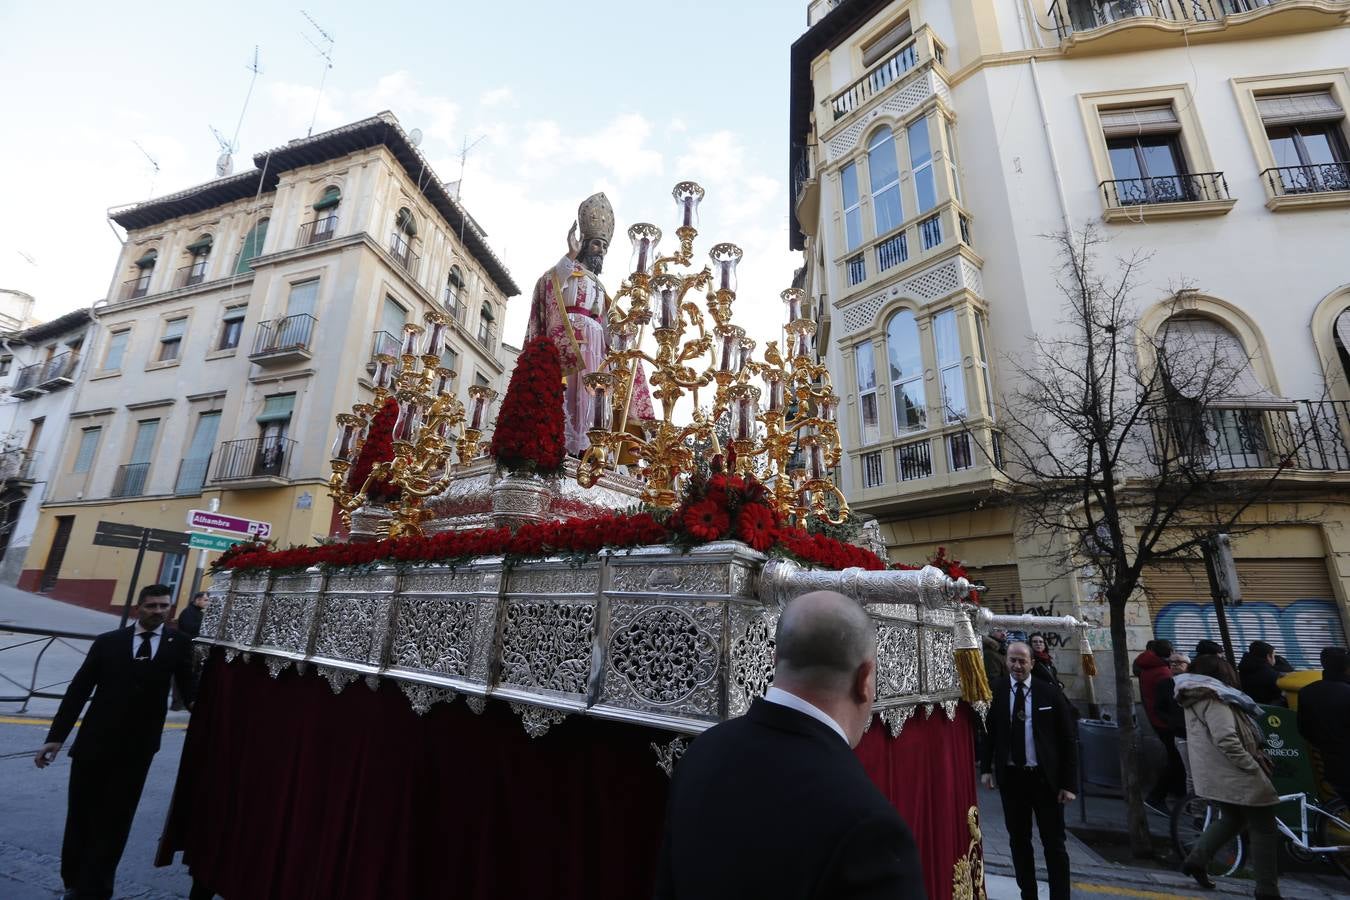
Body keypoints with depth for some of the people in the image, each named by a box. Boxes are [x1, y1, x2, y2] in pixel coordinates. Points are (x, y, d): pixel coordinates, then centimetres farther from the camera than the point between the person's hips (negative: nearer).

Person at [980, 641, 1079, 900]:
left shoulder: (1050, 692, -8)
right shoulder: (995, 691, -5)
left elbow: (1068, 740, -3)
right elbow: (987, 731, 4)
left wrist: (1069, 783, -6)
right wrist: (986, 768, -2)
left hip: (1045, 777, -2)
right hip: (1010, 777, 2)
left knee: (1054, 844, 10)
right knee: (1018, 841, 16)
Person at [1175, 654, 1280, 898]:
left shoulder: (1195, 700, 12)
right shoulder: (1214, 699, -19)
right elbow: (1226, 740, -27)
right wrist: (1254, 768, -17)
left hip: (1213, 775, 9)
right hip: (1235, 775, -9)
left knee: (1231, 818, 22)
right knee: (1264, 829, 5)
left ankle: (1196, 859, 19)